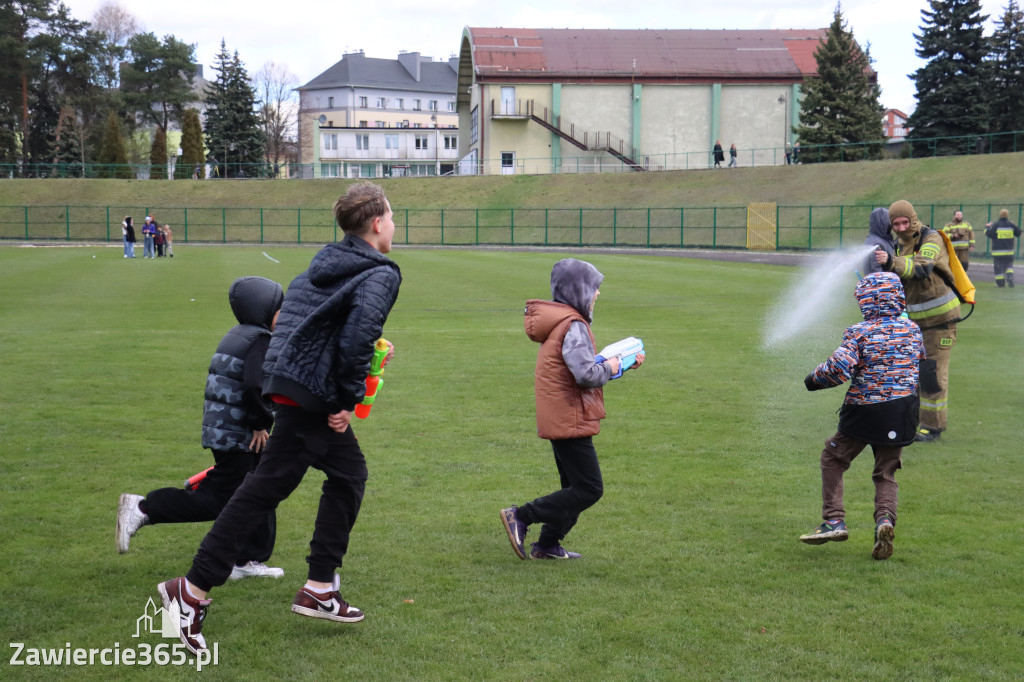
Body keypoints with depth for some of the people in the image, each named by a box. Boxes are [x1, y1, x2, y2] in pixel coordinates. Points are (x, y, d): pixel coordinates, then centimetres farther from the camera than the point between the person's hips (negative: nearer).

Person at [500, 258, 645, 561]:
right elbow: (587, 375, -28)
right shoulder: (573, 326, -19)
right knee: (589, 489, -6)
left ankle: (547, 545, 22)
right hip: (570, 421, -10)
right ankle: (521, 516, -6)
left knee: (575, 487, 18)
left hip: (559, 420, 10)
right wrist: (610, 367, -9)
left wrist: (623, 361, 13)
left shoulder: (561, 322, 13)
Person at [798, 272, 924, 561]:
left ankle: (834, 521, 7)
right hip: (902, 412, 4)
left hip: (864, 411, -4)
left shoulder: (860, 333, -11)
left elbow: (839, 368, -20)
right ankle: (885, 518, -12)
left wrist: (814, 380, -4)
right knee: (886, 473, 14)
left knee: (833, 459, 14)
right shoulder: (913, 330, 4)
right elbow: (921, 357, 22)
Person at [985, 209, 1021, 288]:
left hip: (998, 251, -3)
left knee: (998, 267, 3)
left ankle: (1000, 283, 4)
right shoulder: (1011, 225, 0)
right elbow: (1018, 233, 8)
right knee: (1009, 266, 15)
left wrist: (987, 227, 6)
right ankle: (1010, 277, -7)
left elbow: (989, 234, -13)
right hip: (1009, 250, 3)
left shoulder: (996, 225, -10)